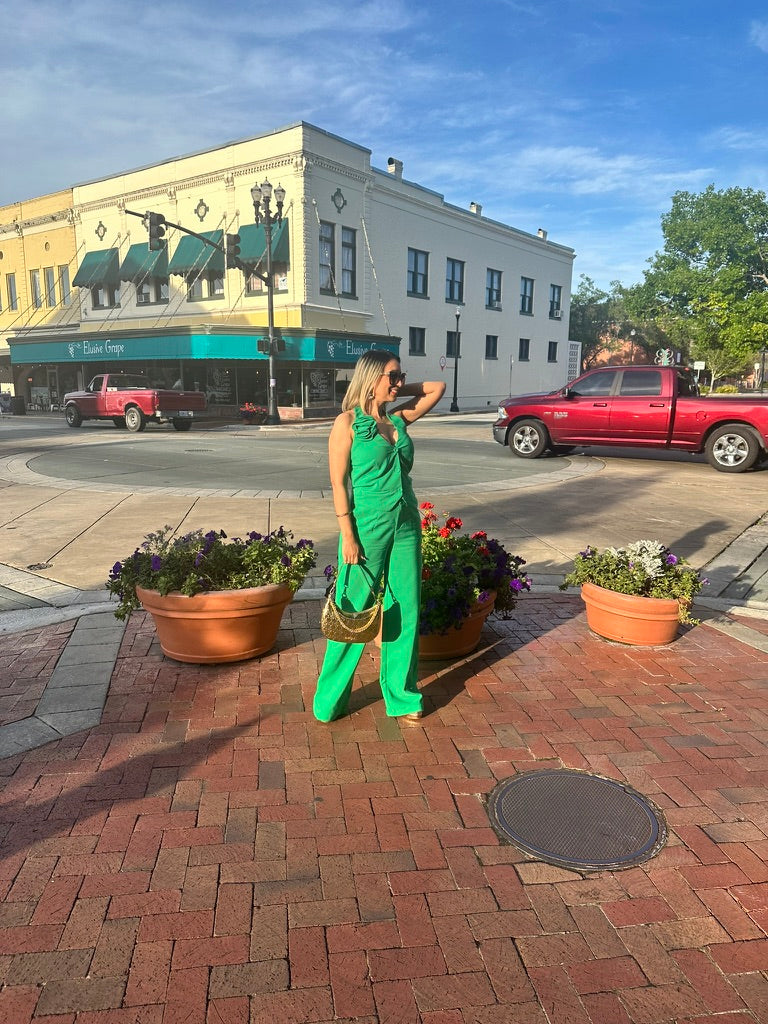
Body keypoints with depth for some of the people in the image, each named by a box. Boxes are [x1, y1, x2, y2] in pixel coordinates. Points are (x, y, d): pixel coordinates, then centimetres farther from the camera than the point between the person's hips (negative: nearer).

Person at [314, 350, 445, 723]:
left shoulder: (399, 418, 10)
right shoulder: (348, 422, -6)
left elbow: (438, 387, 21)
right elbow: (339, 482, -9)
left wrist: (399, 391, 11)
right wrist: (347, 534, -13)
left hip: (406, 526, 6)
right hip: (367, 527, -6)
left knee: (405, 611, 9)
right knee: (353, 612, 3)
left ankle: (401, 695, 25)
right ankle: (330, 700, 21)